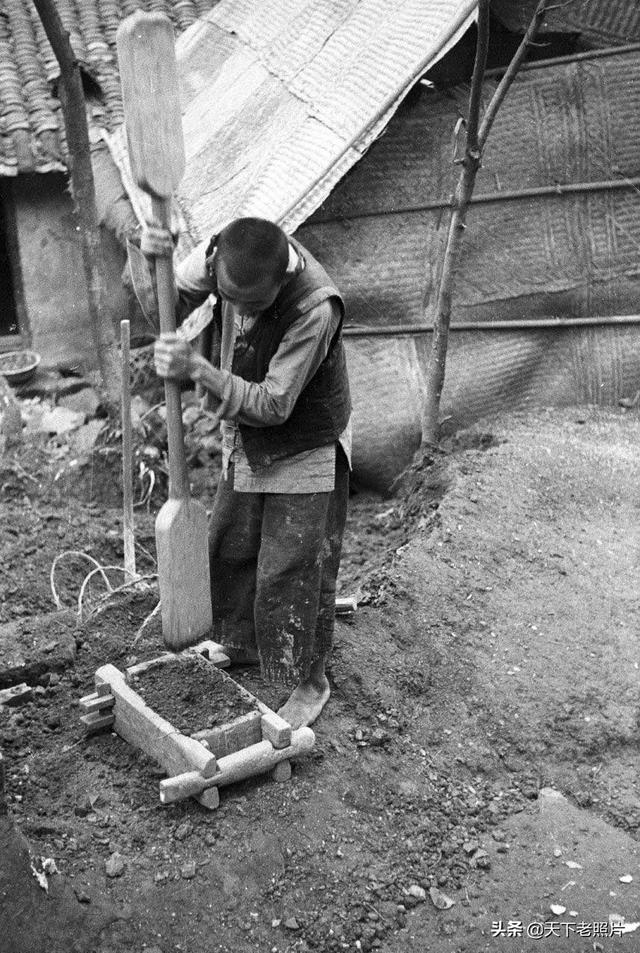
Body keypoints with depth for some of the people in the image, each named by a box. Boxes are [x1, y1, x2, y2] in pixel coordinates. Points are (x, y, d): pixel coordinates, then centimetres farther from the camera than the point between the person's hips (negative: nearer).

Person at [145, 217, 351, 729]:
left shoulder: (316, 307, -35)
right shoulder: (219, 253, -18)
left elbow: (273, 405, -31)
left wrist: (200, 370, -40)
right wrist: (154, 263, -26)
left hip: (304, 452, -6)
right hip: (245, 444, 7)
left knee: (292, 570, 0)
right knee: (229, 548, 18)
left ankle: (310, 681, 20)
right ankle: (245, 644, 42)